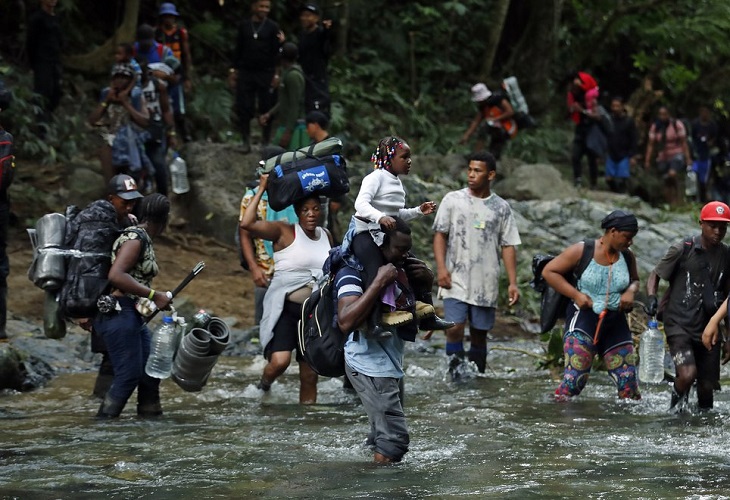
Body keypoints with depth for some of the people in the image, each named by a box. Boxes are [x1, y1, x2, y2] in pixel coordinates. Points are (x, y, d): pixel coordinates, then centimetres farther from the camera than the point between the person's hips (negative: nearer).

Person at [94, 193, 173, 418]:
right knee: (128, 374, -9)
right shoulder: (135, 238, -14)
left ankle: (151, 416, 19)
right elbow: (115, 276, -25)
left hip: (134, 315, 10)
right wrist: (154, 295, -23)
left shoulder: (144, 239, 14)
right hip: (118, 313, -10)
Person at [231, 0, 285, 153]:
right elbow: (238, 50, 12)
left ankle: (266, 141, 9)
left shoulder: (273, 27, 1)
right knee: (244, 108, 1)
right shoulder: (244, 26, 8)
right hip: (245, 73, 2)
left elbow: (276, 52, -1)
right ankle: (245, 141, 10)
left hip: (266, 73, -2)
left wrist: (276, 74, -11)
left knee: (266, 109, 0)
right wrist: (233, 70, 8)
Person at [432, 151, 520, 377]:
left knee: (479, 333, 5)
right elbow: (440, 234, 4)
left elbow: (508, 246, 7)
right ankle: (456, 369, -3)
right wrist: (441, 267, -10)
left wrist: (513, 282, 0)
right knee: (455, 328, -16)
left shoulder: (501, 208, 7)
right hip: (456, 280, -2)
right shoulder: (453, 200, 4)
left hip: (486, 284, 2)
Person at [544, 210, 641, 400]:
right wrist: (575, 294, -12)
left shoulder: (627, 258, 5)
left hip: (615, 322, 5)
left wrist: (631, 291, -1)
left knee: (628, 381, 3)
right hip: (584, 318, -5)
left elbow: (634, 280, 25)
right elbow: (549, 271, -4)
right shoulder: (581, 251, -8)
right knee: (575, 378, -17)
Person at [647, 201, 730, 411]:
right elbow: (655, 276, 0)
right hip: (680, 323, -5)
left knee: (707, 385, 7)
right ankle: (676, 408, 4)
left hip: (708, 328, 5)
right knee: (687, 374, -23)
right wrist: (652, 297, -18)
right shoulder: (682, 250, -6)